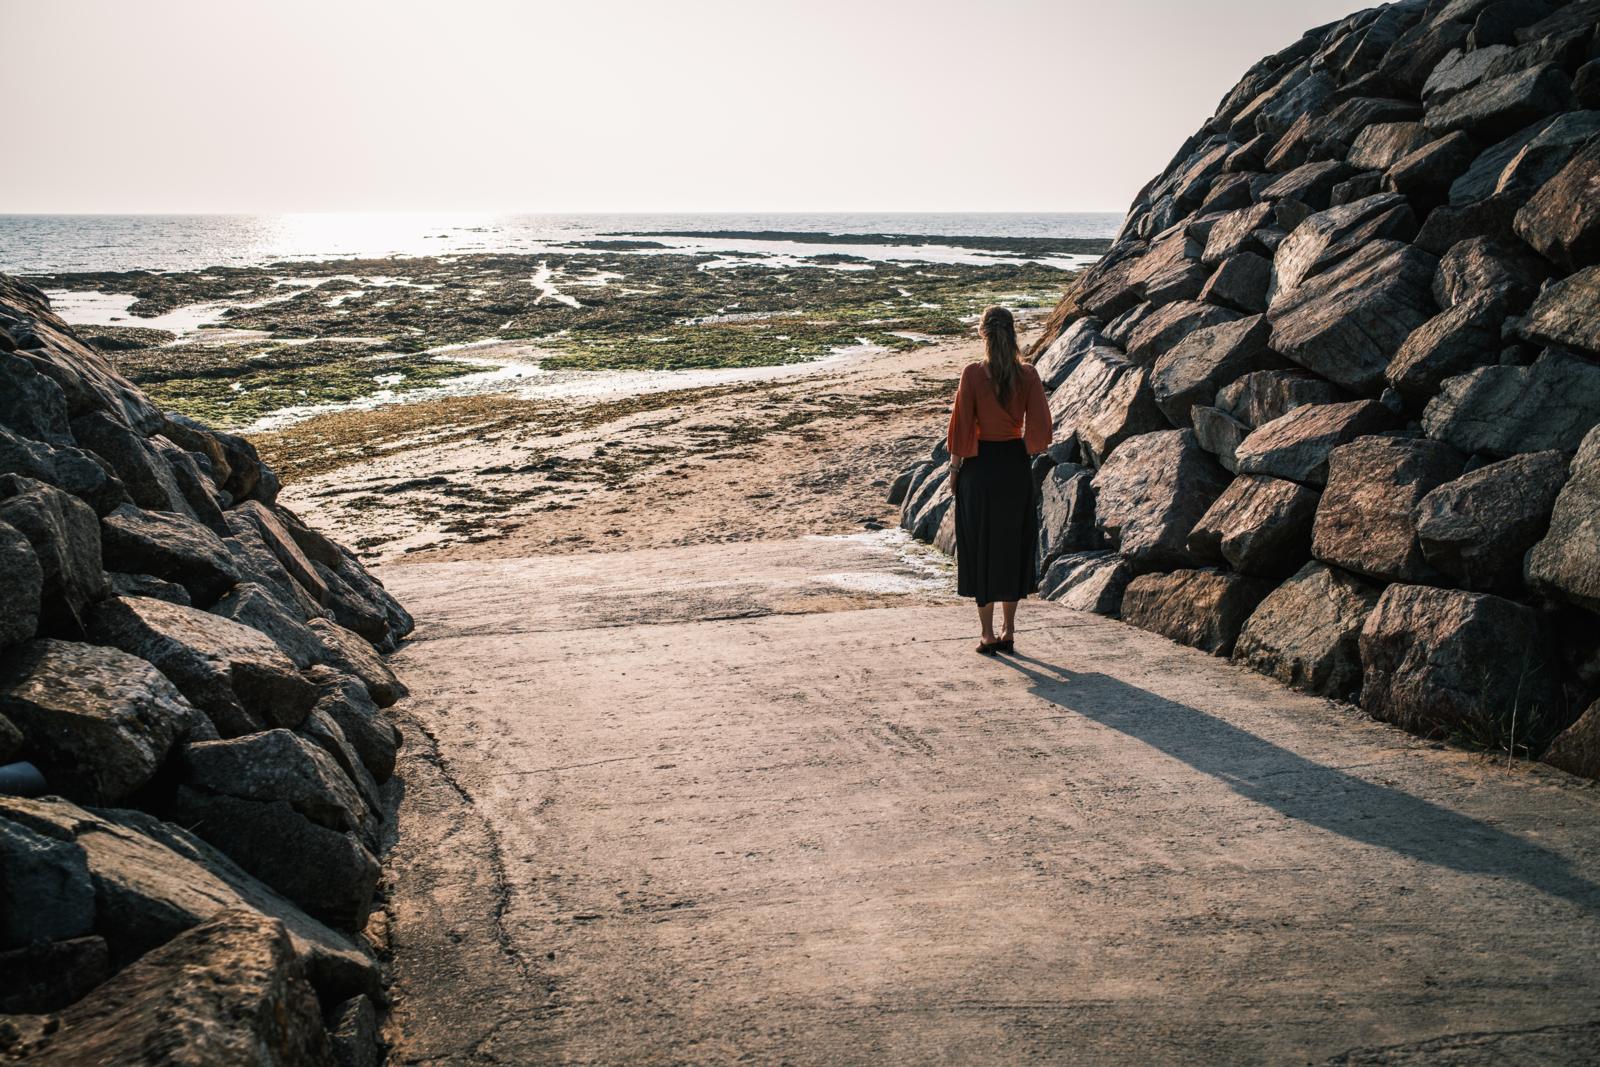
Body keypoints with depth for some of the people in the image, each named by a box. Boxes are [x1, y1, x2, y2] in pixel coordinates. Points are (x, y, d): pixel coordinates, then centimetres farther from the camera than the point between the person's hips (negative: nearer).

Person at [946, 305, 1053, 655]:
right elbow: (1040, 426, -5)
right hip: (1016, 467, 3)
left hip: (980, 465, -3)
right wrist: (1025, 447, 13)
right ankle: (1008, 633, 19)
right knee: (1014, 544, 15)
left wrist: (955, 466, 1)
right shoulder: (1028, 374, -6)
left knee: (981, 546, 7)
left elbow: (962, 424, -11)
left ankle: (988, 636, 9)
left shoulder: (972, 374, -14)